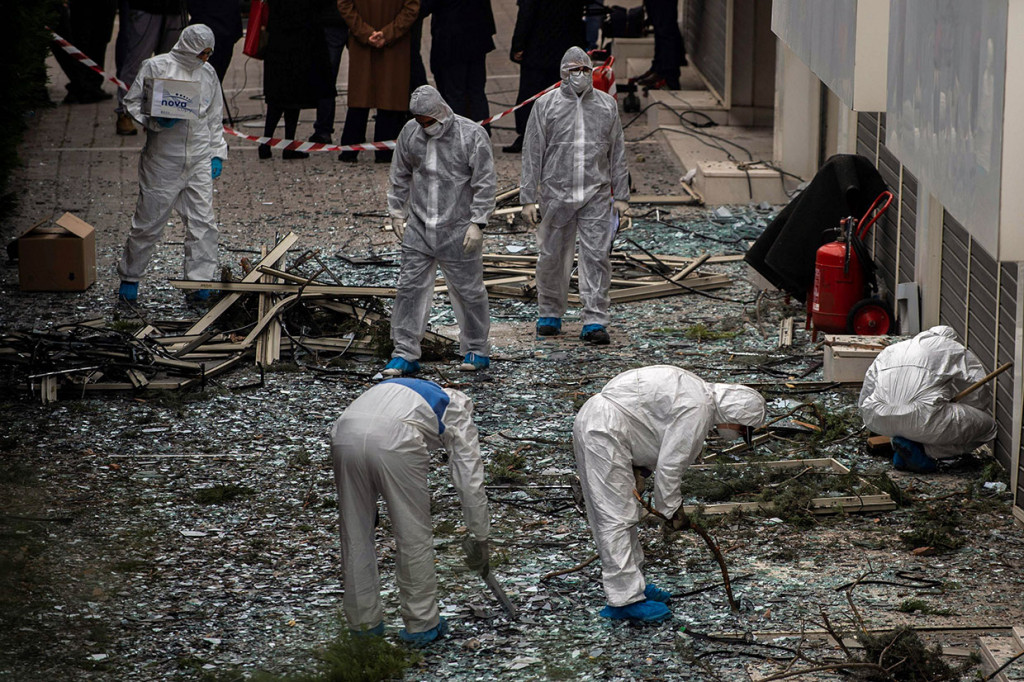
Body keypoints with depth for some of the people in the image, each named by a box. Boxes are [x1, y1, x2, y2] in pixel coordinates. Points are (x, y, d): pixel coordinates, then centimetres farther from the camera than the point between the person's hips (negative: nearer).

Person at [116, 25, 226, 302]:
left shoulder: (208, 73, 12)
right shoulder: (156, 67, -5)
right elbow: (132, 103, -3)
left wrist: (217, 153, 14)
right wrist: (154, 122, -20)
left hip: (199, 163, 4)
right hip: (162, 160, -4)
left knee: (203, 222, -2)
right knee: (149, 221, 3)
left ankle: (200, 281, 3)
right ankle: (129, 277, 18)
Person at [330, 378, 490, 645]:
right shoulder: (456, 412, 29)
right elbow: (470, 481, 24)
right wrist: (479, 538, 31)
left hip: (345, 433, 5)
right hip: (394, 442, -5)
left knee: (355, 535, 18)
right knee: (414, 535, 12)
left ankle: (363, 623, 27)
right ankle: (421, 624, 21)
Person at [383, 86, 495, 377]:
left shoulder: (471, 135, -10)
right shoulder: (410, 132, 4)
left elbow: (485, 183, -9)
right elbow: (400, 176, 17)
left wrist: (477, 223, -13)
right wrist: (397, 212, 13)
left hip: (459, 230, -4)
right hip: (419, 229, 4)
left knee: (468, 290, 4)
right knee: (410, 288, 0)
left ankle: (476, 351, 19)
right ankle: (405, 355, 5)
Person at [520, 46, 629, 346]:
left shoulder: (607, 105, 8)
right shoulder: (546, 105, 2)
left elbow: (617, 153, 12)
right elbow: (532, 153, 1)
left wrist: (621, 195, 8)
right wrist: (529, 198, -3)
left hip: (596, 195, 1)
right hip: (556, 194, -1)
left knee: (596, 256, -5)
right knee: (552, 256, 7)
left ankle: (595, 321, -4)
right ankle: (550, 314, 24)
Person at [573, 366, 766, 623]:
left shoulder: (698, 392, 15)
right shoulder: (697, 409, -17)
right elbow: (670, 464, -15)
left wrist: (639, 472, 9)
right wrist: (672, 509, -3)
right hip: (603, 431, -11)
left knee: (624, 514, 18)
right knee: (616, 517, -9)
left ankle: (632, 584, 27)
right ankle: (625, 600, -8)